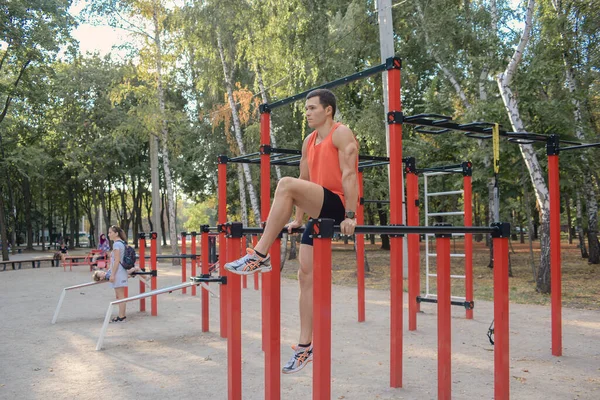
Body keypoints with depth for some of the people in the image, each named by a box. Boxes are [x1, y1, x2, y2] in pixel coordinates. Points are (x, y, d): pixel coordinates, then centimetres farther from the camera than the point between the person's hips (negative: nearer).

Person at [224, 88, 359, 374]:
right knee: (306, 276, 2)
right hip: (320, 213, 8)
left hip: (337, 207, -8)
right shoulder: (309, 141, 19)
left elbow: (349, 174, -14)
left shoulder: (341, 134, -5)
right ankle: (305, 346, 8)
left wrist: (350, 216, -22)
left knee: (286, 185, -30)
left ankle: (259, 257, -25)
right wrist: (297, 220, 18)